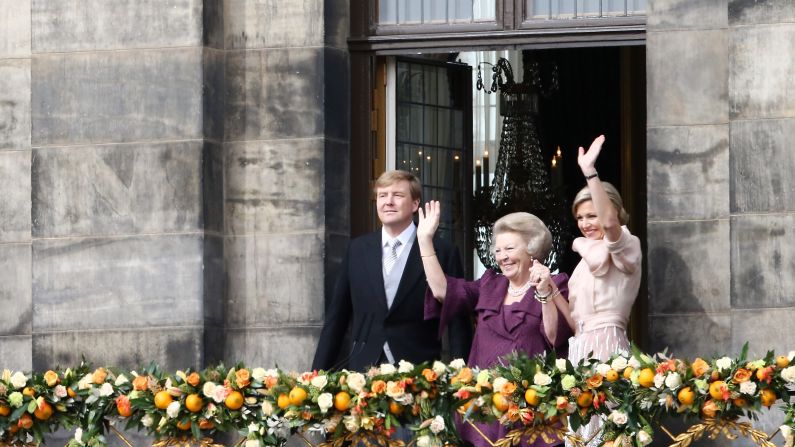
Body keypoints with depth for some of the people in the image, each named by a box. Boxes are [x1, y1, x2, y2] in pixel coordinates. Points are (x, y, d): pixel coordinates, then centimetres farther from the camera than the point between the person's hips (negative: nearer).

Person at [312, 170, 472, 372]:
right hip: (363, 369, 3)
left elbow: (458, 326, 0)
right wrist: (319, 374, 8)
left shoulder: (443, 252, 0)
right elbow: (336, 317, 13)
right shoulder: (358, 249, 11)